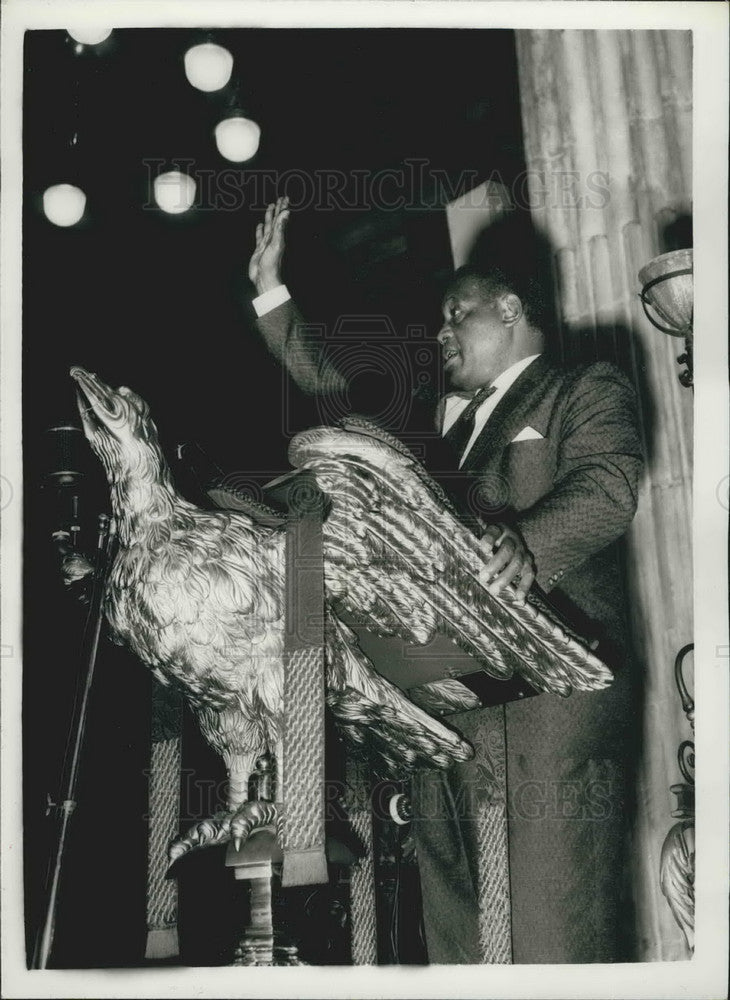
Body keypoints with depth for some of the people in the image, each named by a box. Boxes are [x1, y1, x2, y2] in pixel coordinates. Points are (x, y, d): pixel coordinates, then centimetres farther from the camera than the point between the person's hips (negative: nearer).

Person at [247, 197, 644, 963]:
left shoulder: (586, 390, 7)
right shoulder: (435, 417, 27)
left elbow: (609, 483, -11)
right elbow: (332, 388, 31)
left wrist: (529, 541, -31)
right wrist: (271, 292, 28)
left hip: (553, 693, -6)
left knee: (557, 928, -9)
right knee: (450, 924, 9)